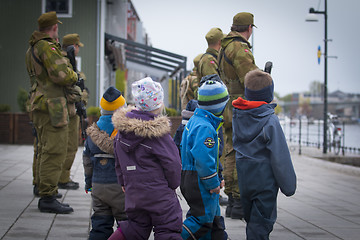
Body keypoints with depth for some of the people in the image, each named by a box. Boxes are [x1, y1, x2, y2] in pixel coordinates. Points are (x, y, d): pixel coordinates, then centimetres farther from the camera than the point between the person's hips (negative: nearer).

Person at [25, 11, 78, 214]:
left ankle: (45, 196, 21)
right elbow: (60, 75, -24)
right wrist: (74, 76, -4)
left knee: (45, 151, 15)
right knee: (54, 152, -10)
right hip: (52, 107, -11)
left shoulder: (33, 48, 18)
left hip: (41, 105, 11)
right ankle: (48, 198, -10)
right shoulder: (47, 47, -14)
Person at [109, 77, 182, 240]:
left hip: (133, 192, 6)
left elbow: (118, 159, 12)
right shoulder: (158, 133, -20)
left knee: (137, 226, 21)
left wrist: (123, 182, 23)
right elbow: (172, 163, -14)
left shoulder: (122, 127, 1)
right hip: (159, 194, -6)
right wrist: (173, 184, 4)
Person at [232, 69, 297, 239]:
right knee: (260, 225, -1)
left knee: (251, 222, 20)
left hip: (244, 180, 6)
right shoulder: (270, 120, -17)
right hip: (265, 181, -6)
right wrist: (289, 185, -5)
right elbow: (280, 157, -13)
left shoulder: (237, 116, 0)